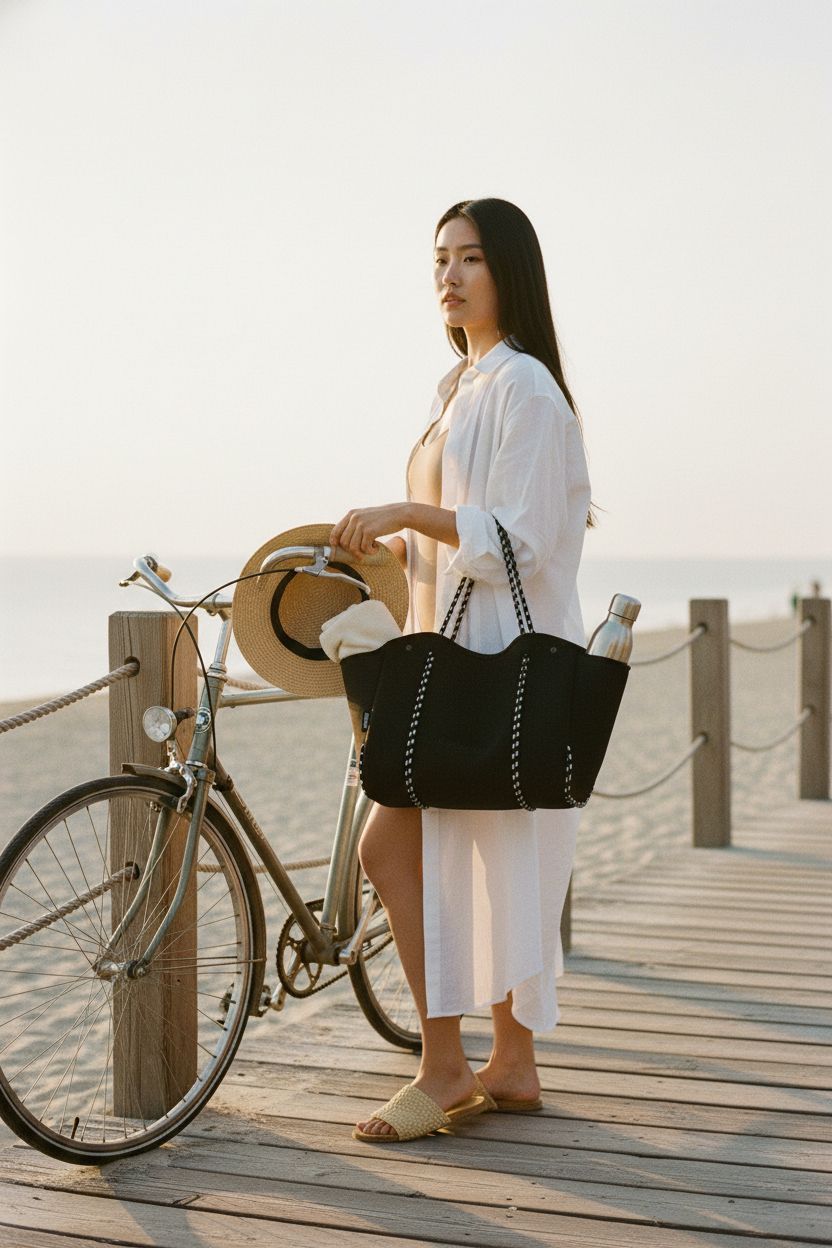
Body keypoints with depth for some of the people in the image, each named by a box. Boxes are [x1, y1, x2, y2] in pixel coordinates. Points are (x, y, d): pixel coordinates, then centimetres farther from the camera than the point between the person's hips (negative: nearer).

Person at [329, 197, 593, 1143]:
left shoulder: (523, 386, -12)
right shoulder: (464, 386, 17)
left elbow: (519, 540, -19)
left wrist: (407, 512, -21)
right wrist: (391, 541, 8)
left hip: (500, 658, -9)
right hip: (456, 651, 9)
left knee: (389, 845, -9)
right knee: (485, 859, 11)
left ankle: (442, 1066, 1)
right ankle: (513, 1065, 19)